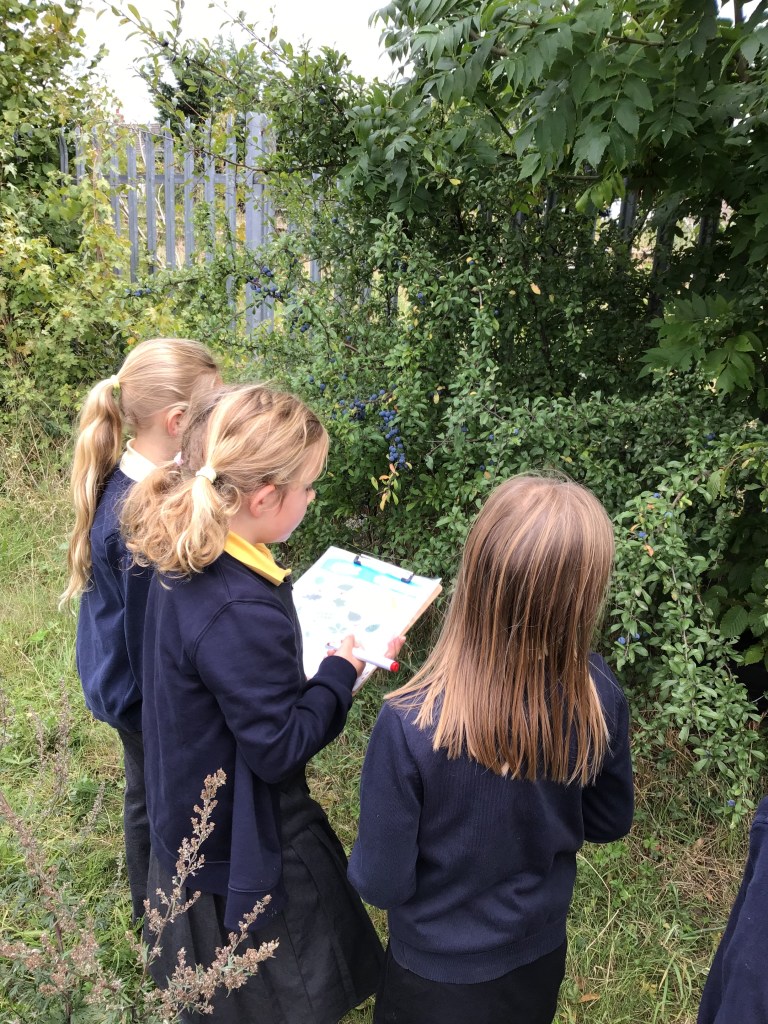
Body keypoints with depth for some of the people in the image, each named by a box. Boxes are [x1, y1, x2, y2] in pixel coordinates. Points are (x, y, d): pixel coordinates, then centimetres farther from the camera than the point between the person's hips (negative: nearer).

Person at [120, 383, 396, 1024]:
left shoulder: (188, 564, -9)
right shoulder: (242, 615, -38)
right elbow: (280, 748, -27)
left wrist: (312, 621, 1)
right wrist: (342, 673, -17)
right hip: (246, 847, -8)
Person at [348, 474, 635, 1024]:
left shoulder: (410, 726, -38)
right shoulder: (598, 697, -26)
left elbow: (382, 881, -23)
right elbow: (610, 822, -7)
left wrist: (359, 867, -1)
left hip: (438, 973, -2)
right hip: (542, 956, 3)